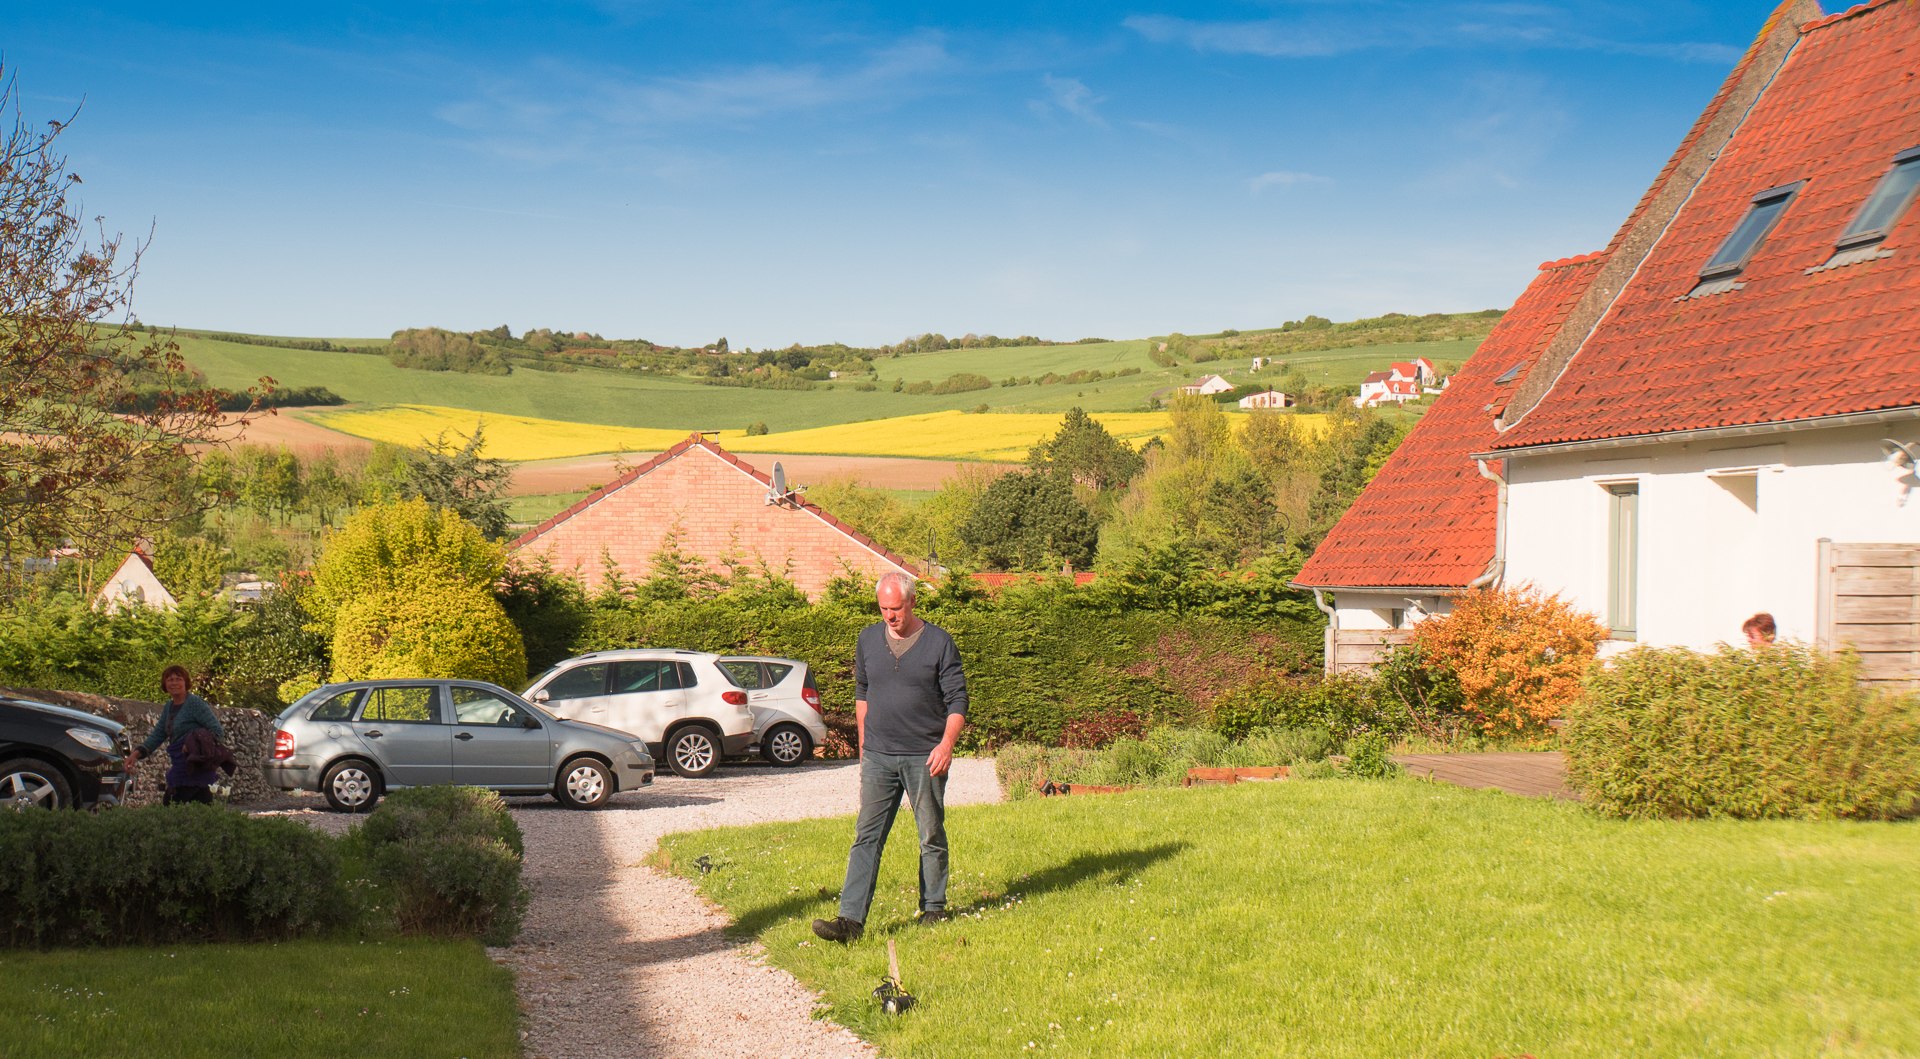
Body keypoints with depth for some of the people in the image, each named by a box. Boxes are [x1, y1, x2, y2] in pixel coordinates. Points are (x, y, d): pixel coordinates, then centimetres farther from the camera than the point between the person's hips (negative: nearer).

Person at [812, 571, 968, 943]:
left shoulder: (939, 643, -4)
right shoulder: (868, 640, 6)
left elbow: (957, 699, -3)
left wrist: (947, 744, -16)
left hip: (925, 757, -2)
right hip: (878, 756, 2)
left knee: (932, 837, 9)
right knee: (866, 837, -4)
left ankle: (934, 908, 25)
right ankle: (851, 919, -9)